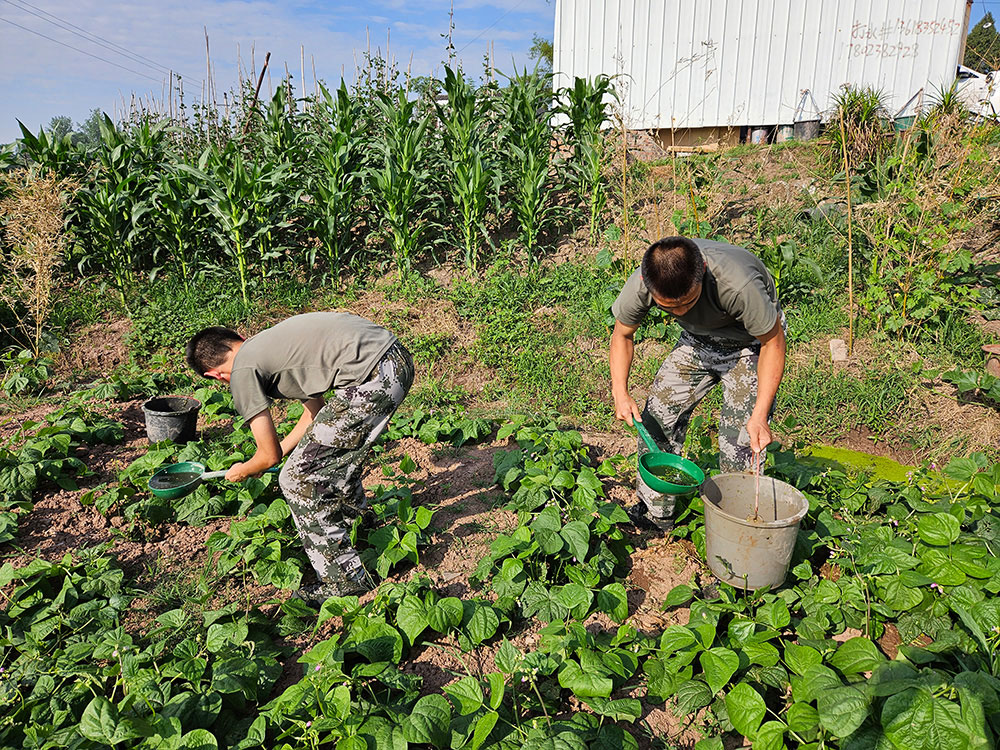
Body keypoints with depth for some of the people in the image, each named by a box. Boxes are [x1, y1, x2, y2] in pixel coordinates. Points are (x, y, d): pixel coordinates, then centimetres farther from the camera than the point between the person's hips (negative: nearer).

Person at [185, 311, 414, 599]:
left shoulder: (243, 372, 2)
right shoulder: (267, 342, 26)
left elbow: (269, 455, 10)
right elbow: (315, 411, 34)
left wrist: (241, 471, 32)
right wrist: (281, 449, 44)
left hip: (371, 379, -10)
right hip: (399, 359, 10)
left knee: (299, 479, 4)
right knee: (339, 451, 33)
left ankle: (344, 578, 15)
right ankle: (350, 525, 59)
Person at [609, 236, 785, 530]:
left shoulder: (737, 285, -42)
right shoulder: (640, 285, -29)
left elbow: (773, 342, -24)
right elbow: (622, 335, -7)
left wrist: (759, 415, -31)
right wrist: (620, 393, -20)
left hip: (752, 342, -4)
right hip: (698, 340, 4)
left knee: (741, 442, -13)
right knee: (655, 419, -2)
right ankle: (653, 521, 14)